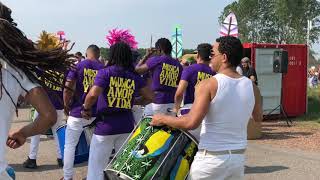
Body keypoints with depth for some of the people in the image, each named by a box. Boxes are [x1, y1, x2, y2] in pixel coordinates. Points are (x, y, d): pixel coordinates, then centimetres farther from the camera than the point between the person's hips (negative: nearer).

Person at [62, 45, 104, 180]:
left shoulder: (78, 66, -4)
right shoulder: (103, 68, 2)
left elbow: (68, 88, -11)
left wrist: (66, 106, 4)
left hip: (78, 112, -2)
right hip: (97, 113, 2)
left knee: (70, 145, 9)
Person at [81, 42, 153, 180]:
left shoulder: (105, 72, -8)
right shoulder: (135, 77, 4)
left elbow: (93, 95, -19)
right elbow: (149, 97, 8)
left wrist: (86, 109, -2)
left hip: (105, 125, -3)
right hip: (126, 126, 4)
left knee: (97, 168, 6)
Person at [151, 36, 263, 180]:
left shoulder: (208, 85, -14)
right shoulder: (251, 86, 0)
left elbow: (192, 122, -22)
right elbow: (258, 118, 17)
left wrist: (163, 119, -8)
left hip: (211, 158, -5)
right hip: (238, 158, 5)